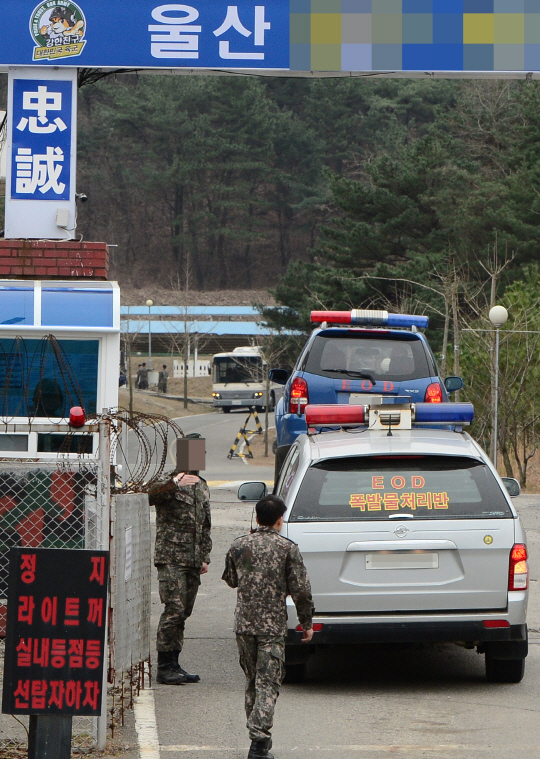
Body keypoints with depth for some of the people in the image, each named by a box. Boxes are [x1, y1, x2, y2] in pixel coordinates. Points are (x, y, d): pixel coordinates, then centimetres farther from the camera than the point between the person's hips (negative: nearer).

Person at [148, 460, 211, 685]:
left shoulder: (202, 487, 19)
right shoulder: (168, 483, -5)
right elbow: (148, 495, -27)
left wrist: (205, 557, 19)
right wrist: (174, 483, -36)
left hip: (193, 560, 7)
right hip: (171, 558, -7)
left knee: (183, 613, 8)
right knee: (174, 610, -12)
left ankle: (173, 664, 13)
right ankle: (165, 667, -7)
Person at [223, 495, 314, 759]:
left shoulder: (239, 546, 2)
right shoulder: (287, 548, -7)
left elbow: (230, 580, 18)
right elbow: (301, 590, -6)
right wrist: (306, 623, 4)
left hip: (244, 623, 3)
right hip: (273, 626, -3)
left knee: (252, 679, 17)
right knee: (268, 682, -5)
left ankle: (259, 735, 25)